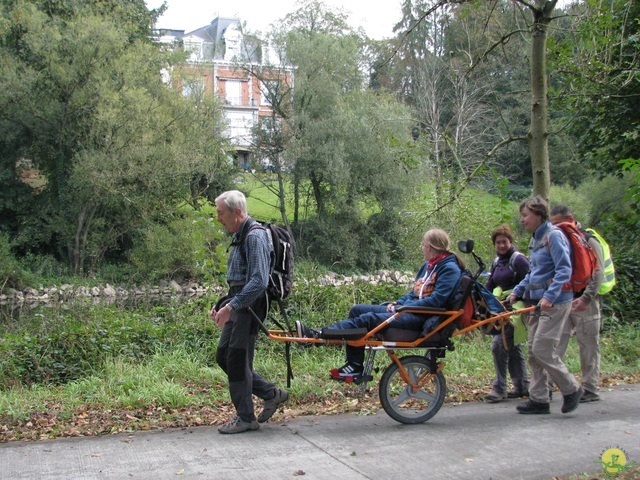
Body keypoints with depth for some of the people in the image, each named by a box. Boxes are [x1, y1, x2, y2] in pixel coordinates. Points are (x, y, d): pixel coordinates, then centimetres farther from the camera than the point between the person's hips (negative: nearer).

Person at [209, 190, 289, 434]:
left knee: (237, 359, -5)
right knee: (223, 356, 11)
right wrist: (221, 305, 18)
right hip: (239, 305, 10)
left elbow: (259, 281, -24)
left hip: (250, 304, -10)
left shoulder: (255, 236, -15)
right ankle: (271, 393, 20)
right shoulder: (239, 236, 18)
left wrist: (231, 306, -26)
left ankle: (245, 418, 7)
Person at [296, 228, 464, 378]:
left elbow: (437, 299, -20)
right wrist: (398, 302, 5)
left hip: (423, 318, -10)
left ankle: (318, 335, -30)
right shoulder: (428, 265, 21)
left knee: (370, 318, -26)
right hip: (408, 309, 10)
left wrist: (404, 306, -17)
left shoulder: (450, 269, -9)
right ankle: (354, 365, -3)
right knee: (357, 310, -1)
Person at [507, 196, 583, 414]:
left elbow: (564, 270, -19)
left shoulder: (554, 235, -12)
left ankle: (571, 389, 6)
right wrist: (517, 291, 14)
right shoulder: (536, 239, 16)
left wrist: (550, 296, -27)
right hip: (537, 301, 9)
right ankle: (538, 399, 13)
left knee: (542, 349, -11)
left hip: (555, 302, -9)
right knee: (533, 349, 7)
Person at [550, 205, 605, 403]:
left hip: (584, 302, -6)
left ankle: (590, 389, 9)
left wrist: (586, 298, -22)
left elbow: (598, 273, -12)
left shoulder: (589, 241, -6)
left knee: (588, 346, 2)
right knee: (555, 345, 0)